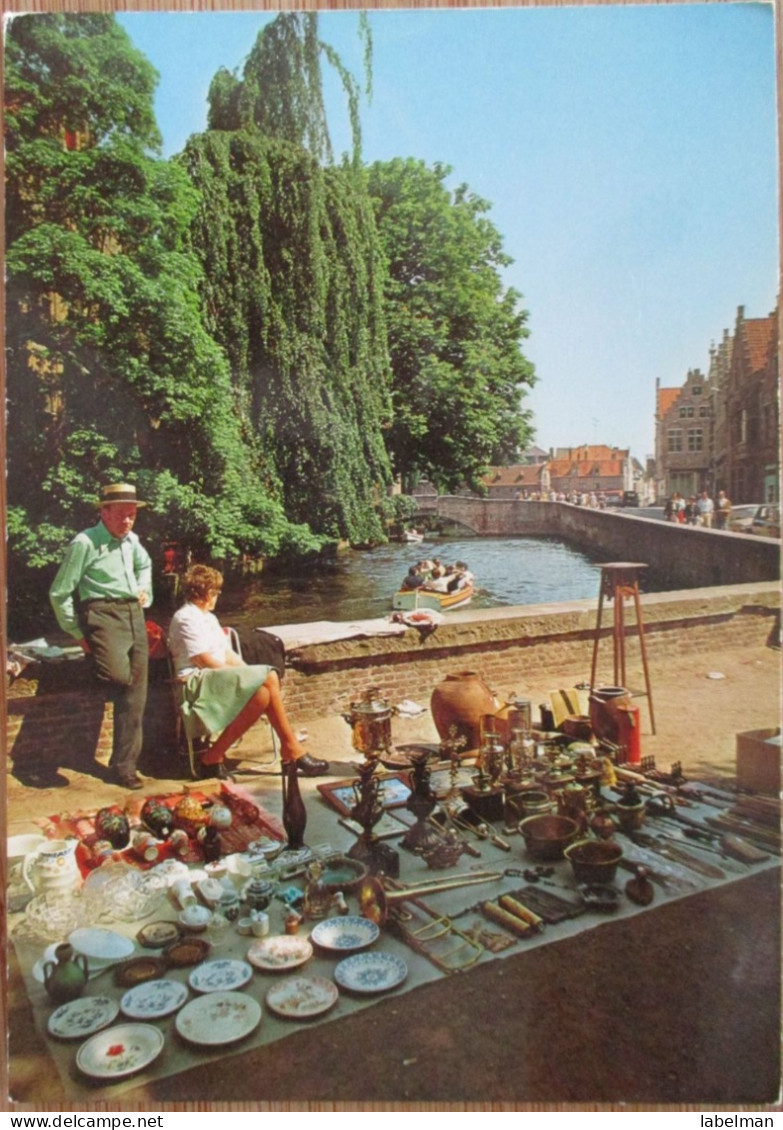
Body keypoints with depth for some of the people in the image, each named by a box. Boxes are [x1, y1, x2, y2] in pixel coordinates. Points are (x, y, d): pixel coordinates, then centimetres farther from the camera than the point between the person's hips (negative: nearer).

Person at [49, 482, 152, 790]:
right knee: (121, 676, -35)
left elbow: (145, 565, 37)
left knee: (135, 696, 6)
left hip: (134, 617, 7)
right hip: (103, 614, -7)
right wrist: (77, 633, -4)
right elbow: (59, 593, -6)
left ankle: (123, 767, 16)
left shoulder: (131, 541, 13)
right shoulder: (85, 542, -8)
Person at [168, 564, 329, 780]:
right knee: (263, 691, -26)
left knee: (269, 678, -15)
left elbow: (228, 654, 18)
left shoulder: (209, 617, 23)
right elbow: (206, 661, -15)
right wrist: (245, 674, -9)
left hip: (221, 675, 9)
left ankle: (291, 750, -17)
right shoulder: (186, 618, -8)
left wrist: (248, 672, 1)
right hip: (198, 681, -9)